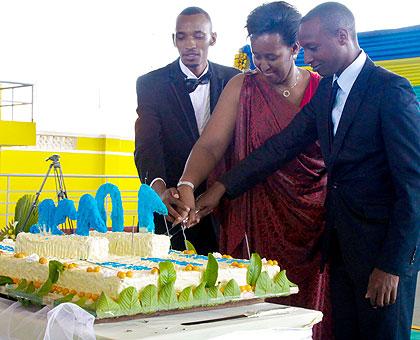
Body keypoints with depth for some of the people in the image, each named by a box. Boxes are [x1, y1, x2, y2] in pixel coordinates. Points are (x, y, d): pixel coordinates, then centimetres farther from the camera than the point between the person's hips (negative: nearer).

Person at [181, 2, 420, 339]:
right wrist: (222, 187, -1)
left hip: (383, 247, -7)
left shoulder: (391, 91, -15)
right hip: (341, 244, 7)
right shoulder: (326, 90, 9)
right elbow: (284, 144, 7)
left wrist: (392, 264, -17)